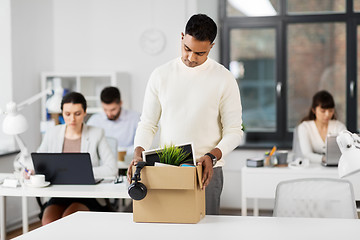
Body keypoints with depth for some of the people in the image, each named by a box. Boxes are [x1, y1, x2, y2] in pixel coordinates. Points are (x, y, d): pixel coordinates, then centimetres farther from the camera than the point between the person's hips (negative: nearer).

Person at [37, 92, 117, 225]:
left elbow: (111, 169, -8)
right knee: (48, 221, -29)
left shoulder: (96, 134, 1)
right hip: (59, 196, 3)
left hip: (89, 197, -2)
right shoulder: (52, 134, 9)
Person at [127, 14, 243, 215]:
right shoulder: (161, 75, 6)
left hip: (206, 170, -2)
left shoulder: (224, 79, -1)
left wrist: (212, 156, -18)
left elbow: (234, 130, -1)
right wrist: (138, 152, -8)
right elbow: (148, 123, 9)